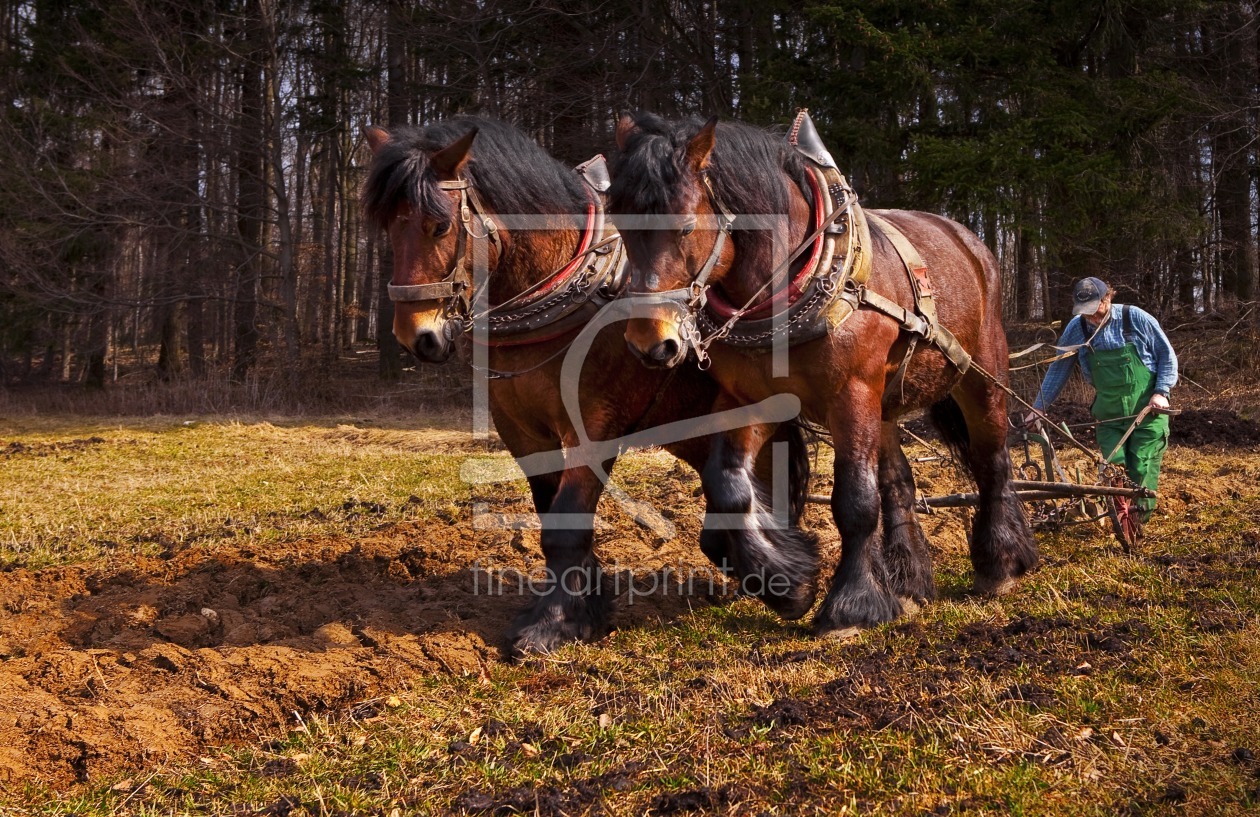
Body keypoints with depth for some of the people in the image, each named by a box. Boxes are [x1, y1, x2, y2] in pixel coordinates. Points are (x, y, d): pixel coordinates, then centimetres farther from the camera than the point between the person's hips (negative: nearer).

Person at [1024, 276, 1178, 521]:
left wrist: (1161, 392, -11)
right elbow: (1058, 369, 8)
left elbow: (1167, 355, 0)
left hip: (1147, 412, -2)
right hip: (1109, 416, 2)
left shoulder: (1135, 318, -11)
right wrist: (1039, 407, 8)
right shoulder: (1076, 328, -4)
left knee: (1142, 472, -3)